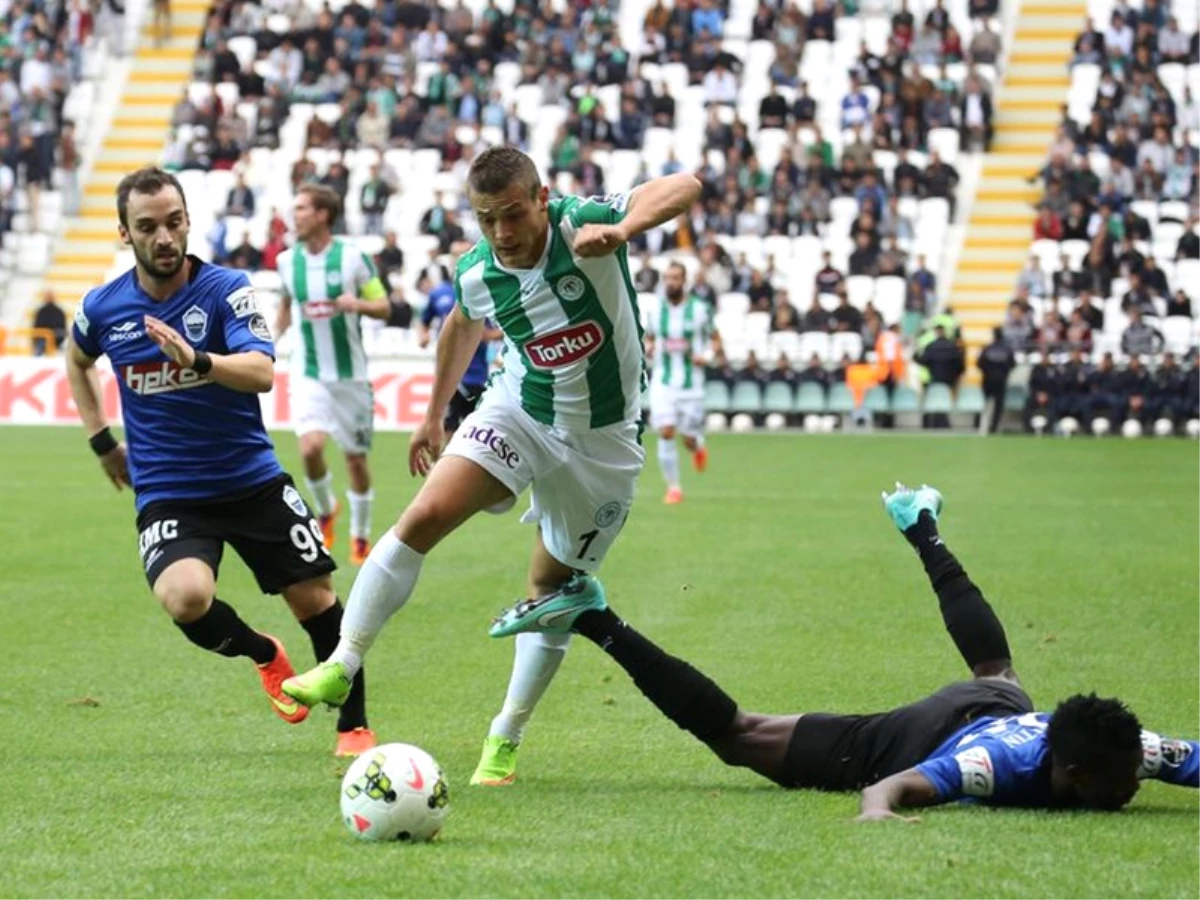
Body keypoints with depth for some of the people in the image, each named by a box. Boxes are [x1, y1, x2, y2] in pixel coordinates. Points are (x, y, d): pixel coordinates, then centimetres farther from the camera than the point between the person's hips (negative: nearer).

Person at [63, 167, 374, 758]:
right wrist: (101, 439, 15)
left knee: (315, 598, -3)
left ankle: (353, 727, 20)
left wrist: (198, 360, -43)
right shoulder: (103, 308, -3)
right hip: (167, 495, 0)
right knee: (186, 598, -26)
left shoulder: (227, 289, -10)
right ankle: (263, 655, 8)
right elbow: (77, 360, 22)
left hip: (253, 480, 0)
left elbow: (262, 373, -26)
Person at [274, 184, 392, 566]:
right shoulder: (287, 260, 1)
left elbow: (385, 307, -4)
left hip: (350, 373, -1)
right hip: (308, 373, 1)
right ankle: (325, 510, 10)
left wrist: (357, 304, -24)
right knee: (310, 447, -19)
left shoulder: (353, 256, -9)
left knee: (356, 458, 6)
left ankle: (360, 538, 24)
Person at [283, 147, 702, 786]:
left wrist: (621, 231, -51)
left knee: (553, 587, 7)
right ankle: (341, 667, -13)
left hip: (601, 440, -2)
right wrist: (434, 413, 21)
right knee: (424, 516, -20)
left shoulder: (581, 225, -23)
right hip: (517, 413, 2)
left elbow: (683, 187, -33)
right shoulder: (476, 275, -11)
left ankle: (505, 741, 22)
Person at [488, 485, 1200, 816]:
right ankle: (595, 622, 10)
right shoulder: (1004, 765, -46)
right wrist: (877, 811, -74)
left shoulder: (1127, 752, -30)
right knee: (737, 736, 4)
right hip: (909, 741, -7)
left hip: (995, 707, 7)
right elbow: (893, 785, -53)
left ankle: (922, 529, 62)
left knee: (997, 674, 44)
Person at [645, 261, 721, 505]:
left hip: (691, 383, -1)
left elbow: (716, 339, 6)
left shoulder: (699, 309, -4)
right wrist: (648, 349, -6)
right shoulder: (656, 310, 3)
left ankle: (698, 446, 42)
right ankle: (673, 487, -3)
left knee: (689, 439, 3)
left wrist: (707, 355, -14)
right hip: (663, 381, 1)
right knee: (665, 432, -14)